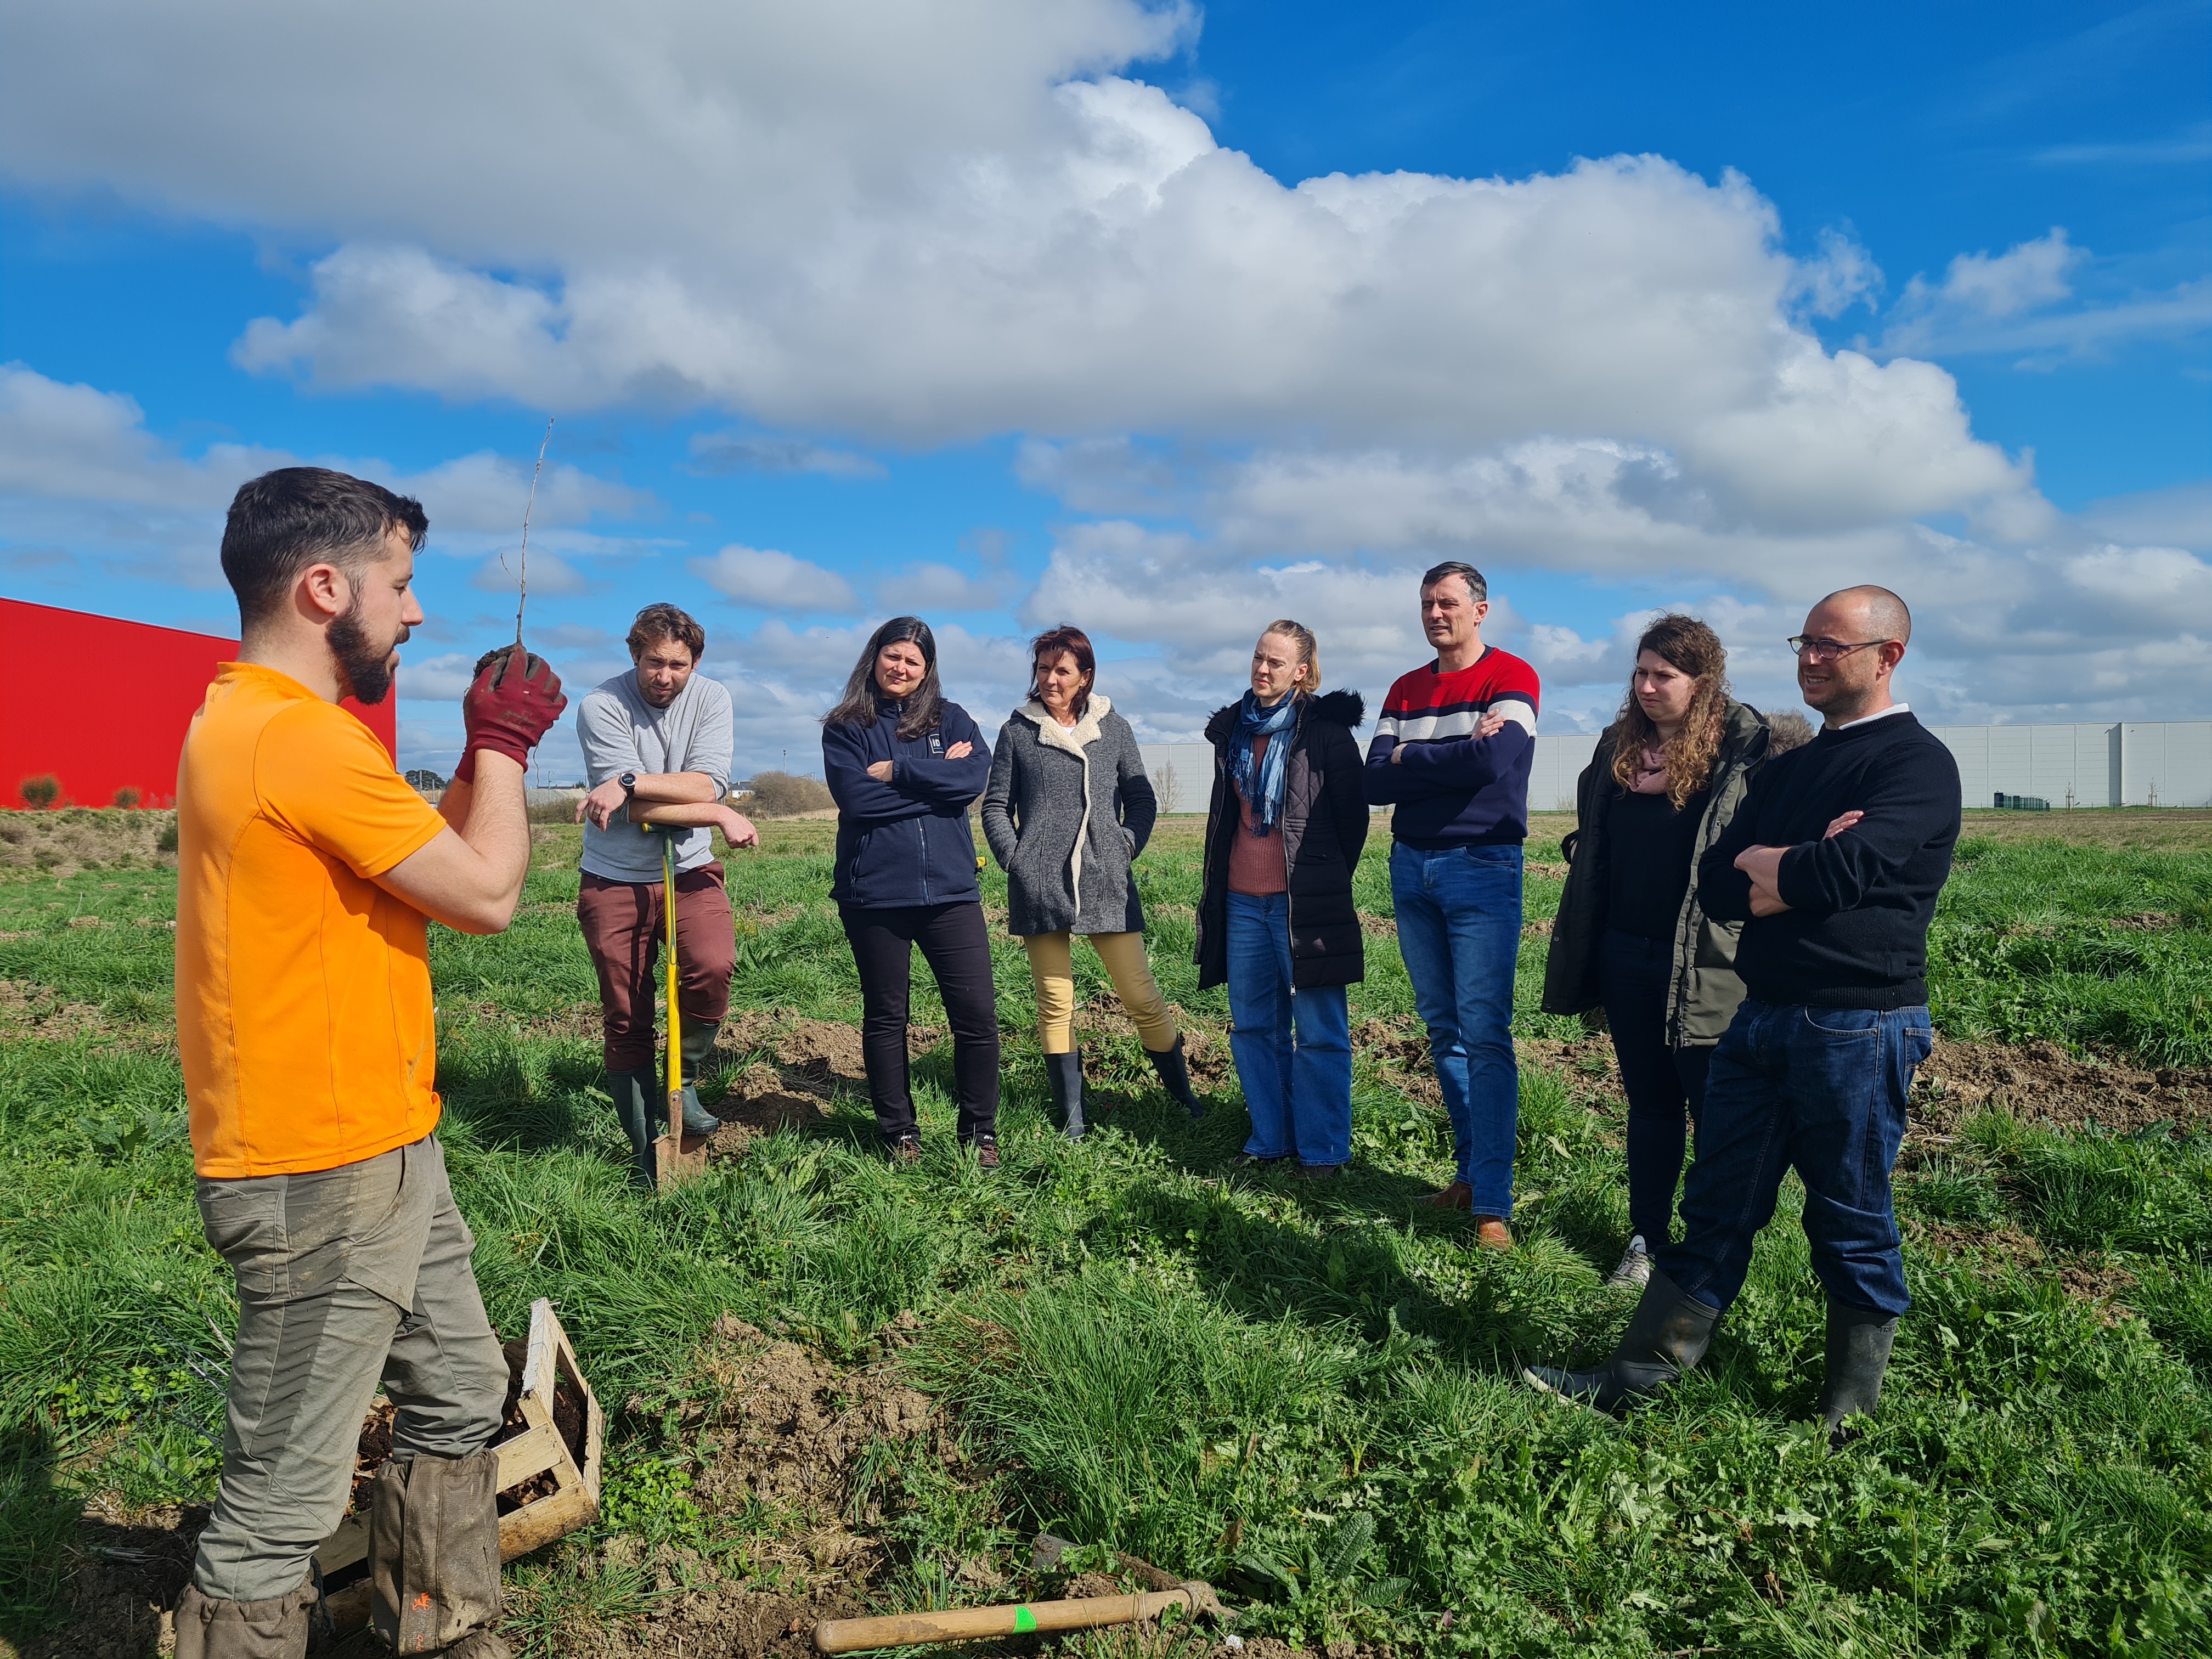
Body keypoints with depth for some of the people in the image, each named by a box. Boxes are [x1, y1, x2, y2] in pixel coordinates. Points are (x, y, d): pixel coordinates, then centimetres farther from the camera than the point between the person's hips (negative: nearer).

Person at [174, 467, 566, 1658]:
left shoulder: (245, 721, 12)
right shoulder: (301, 734, -21)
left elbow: (424, 856, 16)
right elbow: (486, 894, -16)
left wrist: (484, 750, 10)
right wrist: (503, 744, -3)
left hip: (382, 1153, 11)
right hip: (322, 1178, -11)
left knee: (459, 1401, 22)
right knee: (284, 1503, 3)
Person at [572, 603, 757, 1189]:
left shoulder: (711, 698, -2)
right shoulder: (600, 706, -11)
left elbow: (707, 783, -16)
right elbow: (634, 810, -19)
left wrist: (630, 782, -25)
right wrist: (720, 816, -20)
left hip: (689, 871, 1)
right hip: (614, 878, -1)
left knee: (712, 966, -26)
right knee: (625, 1018, 3)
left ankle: (684, 1081, 1)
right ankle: (645, 1151, 18)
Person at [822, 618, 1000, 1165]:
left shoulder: (950, 718, 10)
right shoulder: (846, 727, 5)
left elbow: (975, 775, -9)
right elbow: (856, 797, -12)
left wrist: (897, 771, -11)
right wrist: (937, 778, -9)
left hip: (949, 889, 1)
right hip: (874, 893, -1)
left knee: (978, 1013, -3)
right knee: (885, 1017, 9)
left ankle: (980, 1131, 13)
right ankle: (900, 1133, 23)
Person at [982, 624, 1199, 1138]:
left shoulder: (1113, 729, 10)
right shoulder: (1017, 731, 8)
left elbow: (1142, 799, 13)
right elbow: (996, 806, 10)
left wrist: (1127, 845, -2)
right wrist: (1014, 858, -3)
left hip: (1107, 883, 0)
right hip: (1040, 885, 0)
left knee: (1141, 996, 0)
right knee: (1055, 1004, 1)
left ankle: (1180, 1091, 16)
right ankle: (1072, 1113, 10)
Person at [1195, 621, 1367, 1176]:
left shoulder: (1325, 730, -5)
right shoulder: (1232, 730, 12)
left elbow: (1353, 815, -1)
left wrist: (1326, 883, 4)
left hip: (1303, 902, -6)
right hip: (1243, 901, 6)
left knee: (1319, 1031, 0)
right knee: (1253, 1025, 11)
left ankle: (1322, 1149, 9)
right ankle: (1271, 1139, 23)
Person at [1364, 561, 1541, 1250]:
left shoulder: (1511, 676, -4)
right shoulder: (1405, 691, 12)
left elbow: (1492, 761, -21)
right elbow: (1376, 783, 0)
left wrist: (1409, 756, -7)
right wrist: (1455, 756, -11)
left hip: (1483, 869, -6)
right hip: (1411, 868, 6)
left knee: (1484, 1032, -9)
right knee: (1442, 1028, 10)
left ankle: (1493, 1203, -5)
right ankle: (1470, 1168, 23)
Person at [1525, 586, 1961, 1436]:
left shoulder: (1917, 762, -7)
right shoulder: (1789, 769, 16)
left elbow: (1842, 870, -23)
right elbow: (1717, 888, 8)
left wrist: (1760, 865, -3)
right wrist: (1803, 865, -10)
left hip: (1859, 1026, -6)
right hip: (1762, 1016, 7)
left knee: (1851, 1225, 7)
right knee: (1716, 1206, 10)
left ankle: (1849, 1418, 24)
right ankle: (1631, 1378, 16)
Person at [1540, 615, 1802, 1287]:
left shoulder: (1747, 746, -7)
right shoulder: (1621, 744, 10)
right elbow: (1592, 842, 18)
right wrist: (1584, 960, 12)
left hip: (1705, 966, -5)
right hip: (1626, 958, 5)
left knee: (1714, 1110, 5)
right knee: (1649, 1103, 15)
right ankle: (1647, 1238, 26)